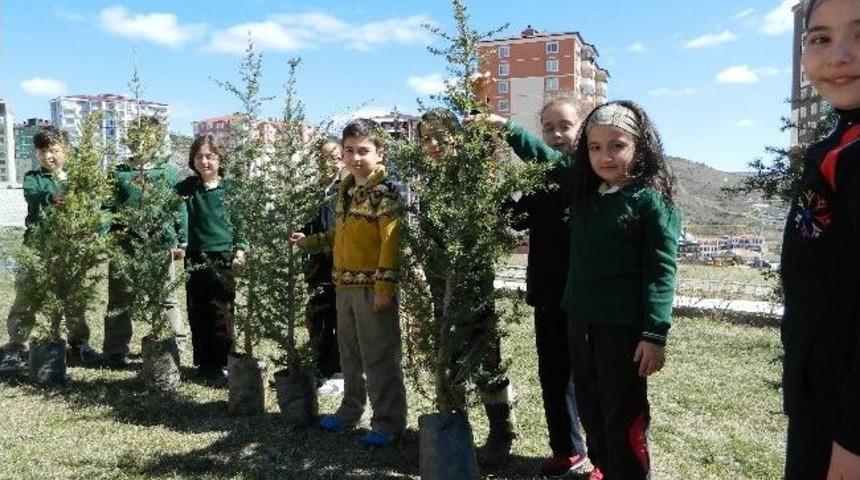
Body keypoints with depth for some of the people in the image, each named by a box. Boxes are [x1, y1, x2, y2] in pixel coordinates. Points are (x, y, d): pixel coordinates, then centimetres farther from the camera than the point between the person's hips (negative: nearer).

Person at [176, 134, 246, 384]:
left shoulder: (229, 188, 2)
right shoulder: (185, 188, 6)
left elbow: (241, 221, 5)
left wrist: (240, 248, -3)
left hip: (223, 260, -2)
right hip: (195, 260, 2)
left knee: (222, 315, -3)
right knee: (198, 315, 9)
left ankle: (222, 365, 9)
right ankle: (204, 364, 22)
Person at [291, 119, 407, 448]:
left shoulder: (385, 192, -13)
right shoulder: (345, 190, 12)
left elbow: (391, 242, -18)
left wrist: (384, 286, -22)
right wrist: (312, 241, 19)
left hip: (372, 287, -8)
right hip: (345, 285, 8)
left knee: (379, 357, 0)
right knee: (349, 354, 19)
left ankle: (389, 423, 12)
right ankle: (351, 410, 35)